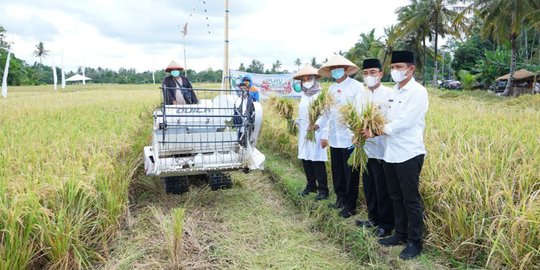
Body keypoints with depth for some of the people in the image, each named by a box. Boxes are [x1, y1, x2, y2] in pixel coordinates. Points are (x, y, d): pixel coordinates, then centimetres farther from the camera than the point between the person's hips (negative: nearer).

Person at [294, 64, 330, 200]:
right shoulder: (303, 96, 13)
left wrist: (325, 136, -16)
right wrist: (295, 122, 2)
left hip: (316, 133, -7)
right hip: (303, 133, 7)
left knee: (317, 162, -3)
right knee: (305, 160, 10)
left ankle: (323, 190, 8)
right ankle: (311, 186, 24)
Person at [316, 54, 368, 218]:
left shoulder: (356, 86, -7)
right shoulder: (331, 89, 12)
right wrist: (318, 124, 0)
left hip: (350, 137, -6)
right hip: (334, 137, 6)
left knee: (350, 173, 4)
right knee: (337, 172, 15)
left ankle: (350, 205, 17)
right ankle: (341, 199, 31)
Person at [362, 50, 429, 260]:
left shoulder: (418, 92, -11)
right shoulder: (394, 91, 14)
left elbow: (403, 122, -19)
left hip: (409, 154, -8)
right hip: (391, 153, 8)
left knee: (411, 200, 3)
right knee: (396, 198, 17)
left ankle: (414, 242, 17)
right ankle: (400, 234, 32)